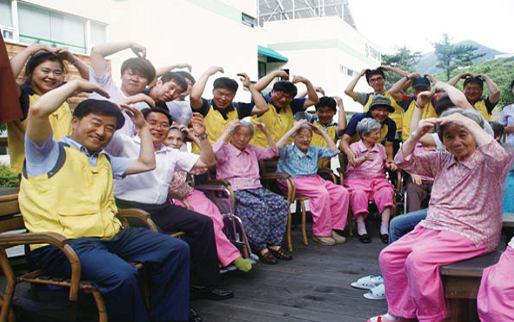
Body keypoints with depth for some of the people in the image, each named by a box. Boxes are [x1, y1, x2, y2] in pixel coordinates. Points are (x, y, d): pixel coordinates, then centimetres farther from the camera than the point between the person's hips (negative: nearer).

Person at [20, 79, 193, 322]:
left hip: (111, 236, 8)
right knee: (123, 275, -35)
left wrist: (143, 126, 30)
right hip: (62, 243, -7)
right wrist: (76, 84, -1)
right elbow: (38, 110, -14)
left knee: (176, 249, -7)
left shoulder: (104, 160, 26)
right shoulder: (49, 153, 4)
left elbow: (146, 163, 30)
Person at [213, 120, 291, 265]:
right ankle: (260, 247, -25)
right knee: (259, 206, -36)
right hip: (235, 191, -6)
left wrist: (266, 132, 18)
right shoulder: (226, 150, 6)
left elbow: (272, 152, 28)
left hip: (256, 188, 7)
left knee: (281, 203, -20)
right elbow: (214, 152, -17)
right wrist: (227, 130, -12)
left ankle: (274, 244, -15)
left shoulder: (252, 150, 26)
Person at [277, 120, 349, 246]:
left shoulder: (314, 150, 24)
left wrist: (322, 133, 22)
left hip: (315, 179, 7)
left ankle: (333, 228, -9)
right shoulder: (289, 151, 7)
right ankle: (321, 233, -21)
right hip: (297, 181, -6)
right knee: (322, 193, -33)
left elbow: (334, 151, 26)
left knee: (342, 192, -15)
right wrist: (293, 128, -10)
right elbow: (277, 148, -16)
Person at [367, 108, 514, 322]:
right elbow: (404, 161, 12)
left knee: (418, 259, -28)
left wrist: (469, 123, -25)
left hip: (470, 233, -7)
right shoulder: (442, 161, 13)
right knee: (389, 256, -4)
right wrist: (417, 134, -5)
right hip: (432, 227, 7)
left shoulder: (486, 163, -4)